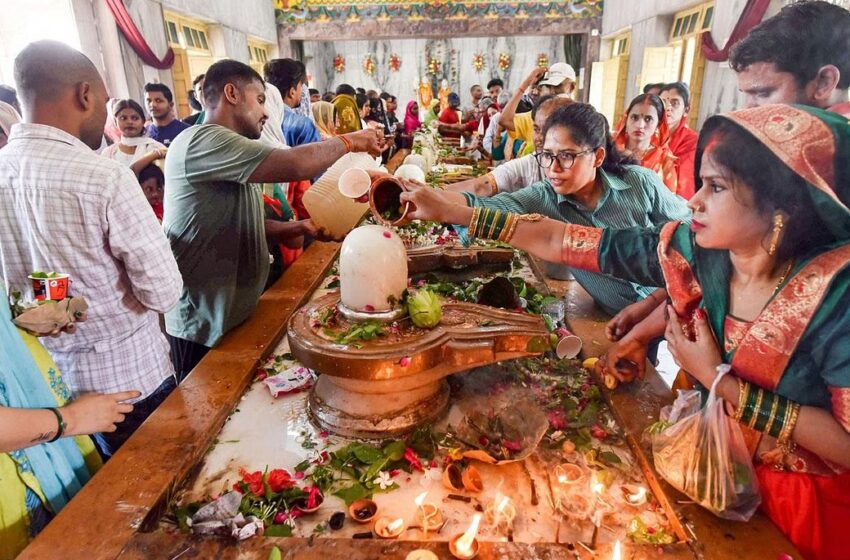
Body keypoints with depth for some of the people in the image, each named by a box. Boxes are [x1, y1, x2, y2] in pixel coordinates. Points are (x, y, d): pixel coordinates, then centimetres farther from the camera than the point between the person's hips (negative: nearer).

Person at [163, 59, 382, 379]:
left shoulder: (223, 147, 16)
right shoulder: (202, 140, -19)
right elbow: (296, 164, -28)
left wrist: (302, 227, 7)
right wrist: (351, 141, -12)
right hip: (205, 326, -9)